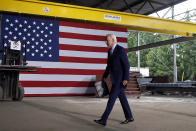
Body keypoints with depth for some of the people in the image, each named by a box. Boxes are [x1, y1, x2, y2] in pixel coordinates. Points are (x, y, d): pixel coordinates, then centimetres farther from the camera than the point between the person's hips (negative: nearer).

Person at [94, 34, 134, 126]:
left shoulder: (121, 50, -15)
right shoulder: (110, 51, 13)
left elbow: (126, 65, -17)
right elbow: (109, 66, 20)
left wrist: (126, 79, -22)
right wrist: (104, 77, 15)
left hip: (120, 79, -9)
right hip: (115, 79, 9)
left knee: (111, 98, -10)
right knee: (122, 98, 12)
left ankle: (103, 120, -7)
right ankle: (129, 117, 23)